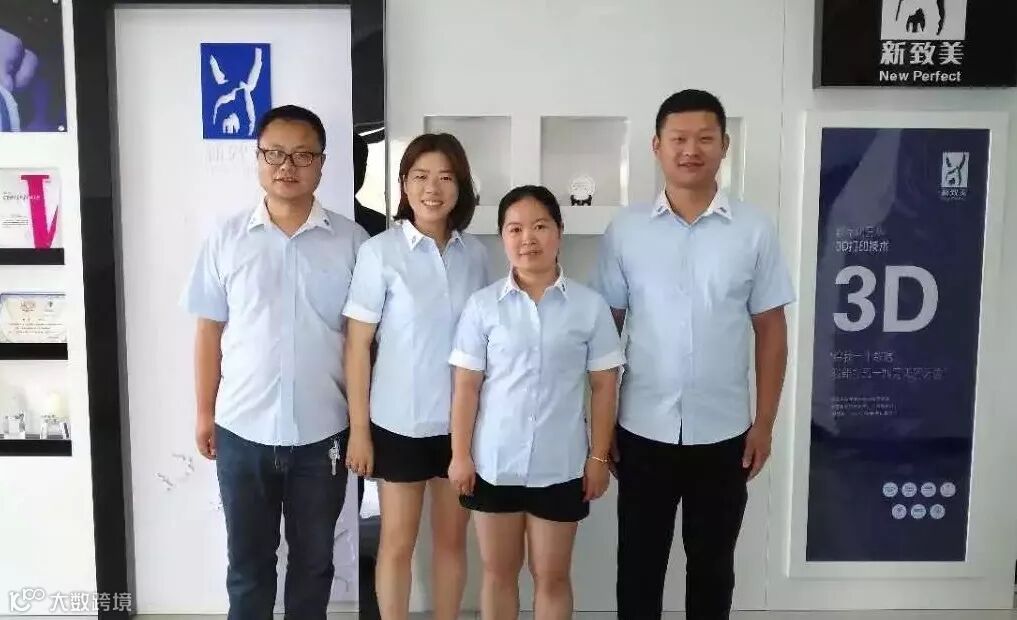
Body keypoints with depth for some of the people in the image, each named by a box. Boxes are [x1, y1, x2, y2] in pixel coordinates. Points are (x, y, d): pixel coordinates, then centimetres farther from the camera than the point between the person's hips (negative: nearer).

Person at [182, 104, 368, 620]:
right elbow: (210, 331, 4)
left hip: (322, 432, 0)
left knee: (313, 558, 16)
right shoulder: (228, 239, -1)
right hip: (242, 431, 1)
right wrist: (205, 413, 4)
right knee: (248, 562, 16)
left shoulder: (351, 240, -3)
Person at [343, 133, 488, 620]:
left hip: (462, 420, 3)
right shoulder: (380, 252, -9)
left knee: (452, 538, 16)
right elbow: (358, 345, -7)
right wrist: (358, 428, -8)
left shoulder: (475, 253, 1)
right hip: (400, 422, -3)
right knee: (398, 542, 11)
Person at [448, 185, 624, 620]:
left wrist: (599, 457, -1)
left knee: (552, 575, 14)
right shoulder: (483, 305, -3)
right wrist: (460, 454, -3)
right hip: (494, 462, 1)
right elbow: (466, 386, -1)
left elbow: (604, 386, 0)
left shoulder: (590, 306, -4)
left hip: (560, 466, 0)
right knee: (498, 573, 16)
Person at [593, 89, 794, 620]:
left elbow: (770, 331, 2)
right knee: (639, 563, 13)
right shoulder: (625, 230, -3)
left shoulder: (754, 231, -2)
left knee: (711, 565, 17)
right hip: (642, 430, 0)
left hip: (723, 432, 1)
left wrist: (764, 423, -1)